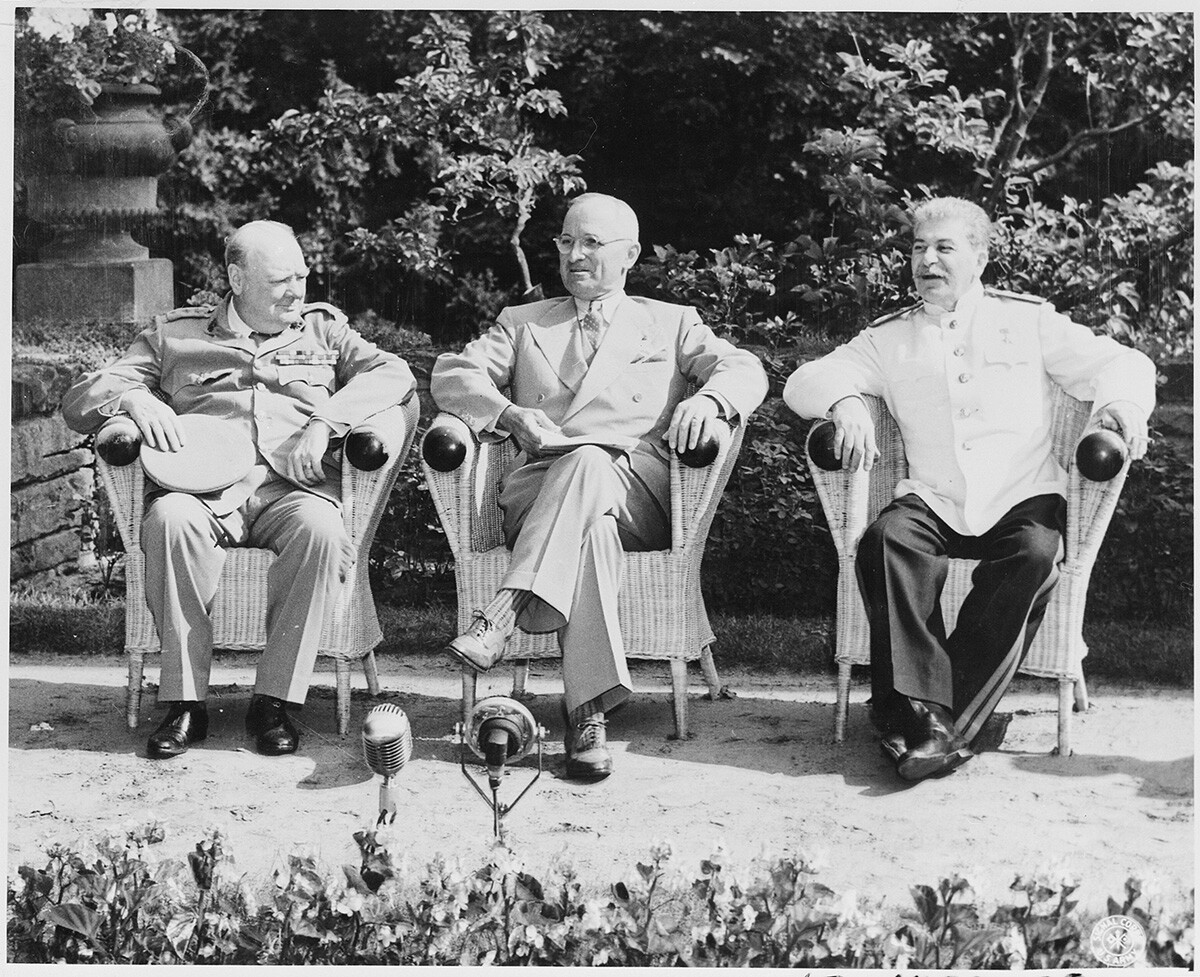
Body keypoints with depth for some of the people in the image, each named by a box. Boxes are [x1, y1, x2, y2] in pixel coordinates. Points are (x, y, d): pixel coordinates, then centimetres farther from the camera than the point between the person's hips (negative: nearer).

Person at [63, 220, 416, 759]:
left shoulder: (323, 328, 23)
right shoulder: (175, 333, 21)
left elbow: (393, 372, 7)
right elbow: (79, 401, 18)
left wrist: (324, 421, -9)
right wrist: (133, 397, -6)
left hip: (292, 486, 0)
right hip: (202, 486, 0)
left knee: (322, 530, -35)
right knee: (170, 519, -35)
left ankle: (275, 701, -25)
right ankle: (185, 703, -25)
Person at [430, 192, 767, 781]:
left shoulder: (672, 323, 26)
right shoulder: (523, 324, 28)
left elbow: (744, 369, 10)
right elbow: (452, 374, 13)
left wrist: (706, 400, -15)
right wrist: (510, 415, -9)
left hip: (639, 490, 0)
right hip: (538, 485, 1)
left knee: (587, 464, -37)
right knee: (592, 527, -37)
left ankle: (500, 621, -46)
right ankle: (588, 711, -45)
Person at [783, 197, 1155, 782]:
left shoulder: (1028, 320, 14)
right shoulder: (889, 338, 17)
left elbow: (1119, 363, 11)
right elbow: (803, 382, 9)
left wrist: (1122, 402, -14)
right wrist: (844, 402, -15)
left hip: (1024, 498, -1)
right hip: (933, 502, 1)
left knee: (1035, 553, -33)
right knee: (887, 540, -31)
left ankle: (952, 718, -31)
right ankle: (923, 708, -34)